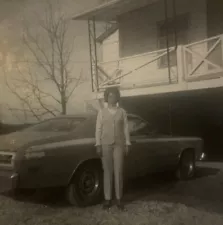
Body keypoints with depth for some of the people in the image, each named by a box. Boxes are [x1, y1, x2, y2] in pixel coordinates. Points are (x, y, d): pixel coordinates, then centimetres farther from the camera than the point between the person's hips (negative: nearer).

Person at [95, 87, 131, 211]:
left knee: (119, 172, -2)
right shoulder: (102, 112, 2)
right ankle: (108, 199, 10)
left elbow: (126, 129, 4)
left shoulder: (122, 112, 4)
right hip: (106, 144, 0)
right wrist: (98, 145, -6)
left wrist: (127, 145, -2)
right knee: (108, 172, 2)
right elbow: (98, 129, 0)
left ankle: (119, 199, 8)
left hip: (119, 144, 0)